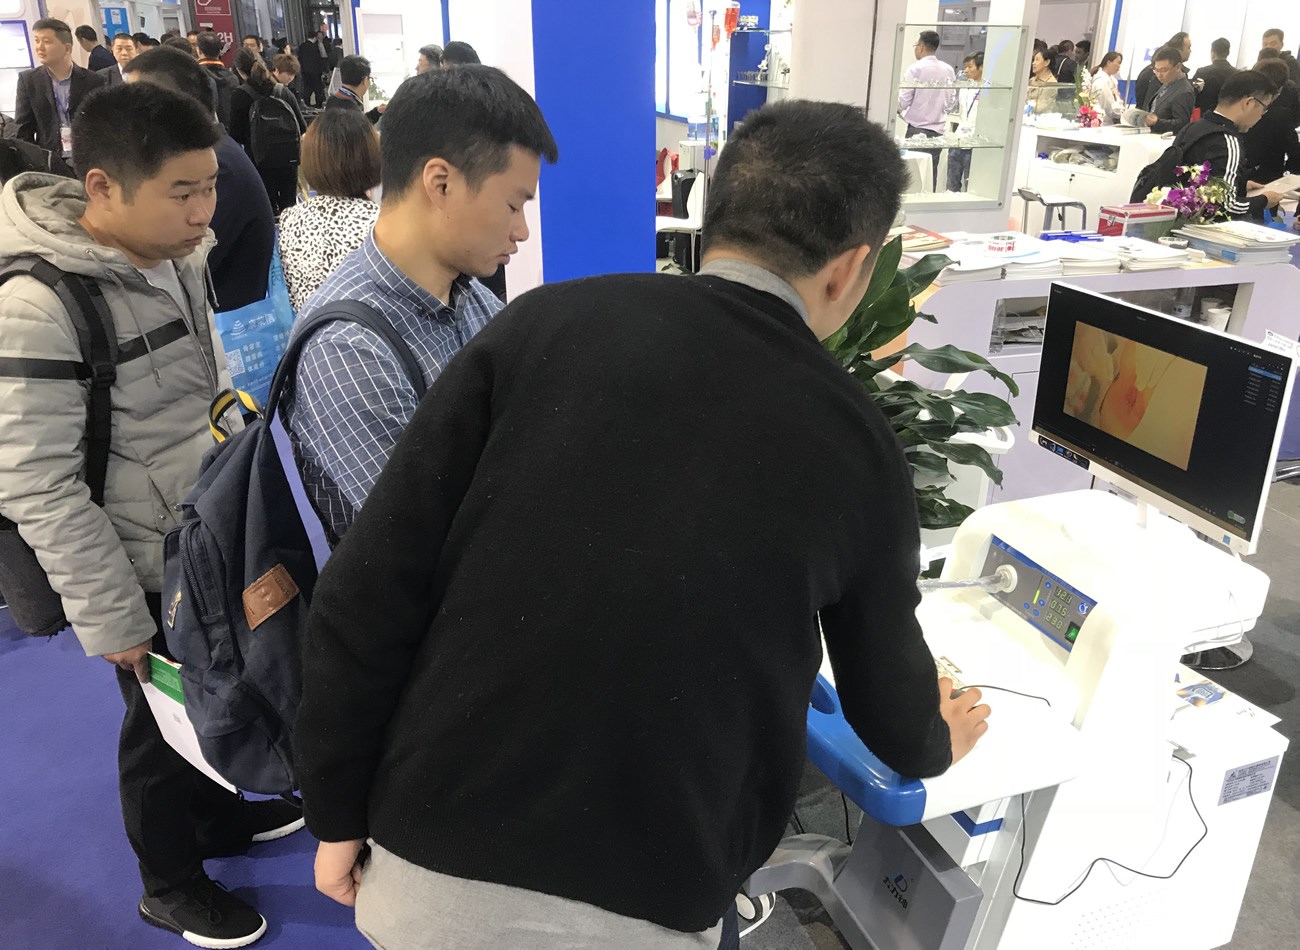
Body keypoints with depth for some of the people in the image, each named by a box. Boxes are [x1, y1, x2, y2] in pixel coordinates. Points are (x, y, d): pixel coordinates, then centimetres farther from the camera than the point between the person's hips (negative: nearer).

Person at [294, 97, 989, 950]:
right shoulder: (856, 443, -3)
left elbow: (367, 590, -7)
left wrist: (339, 816, 6)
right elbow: (883, 680, 12)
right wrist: (933, 742, 35)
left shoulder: (546, 324, -6)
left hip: (431, 867, 2)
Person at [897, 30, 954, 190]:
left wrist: (897, 109, 10)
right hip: (938, 130, 5)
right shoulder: (948, 70, 5)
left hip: (917, 130, -5)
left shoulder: (915, 69, -10)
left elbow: (903, 102, -11)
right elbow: (952, 103, 10)